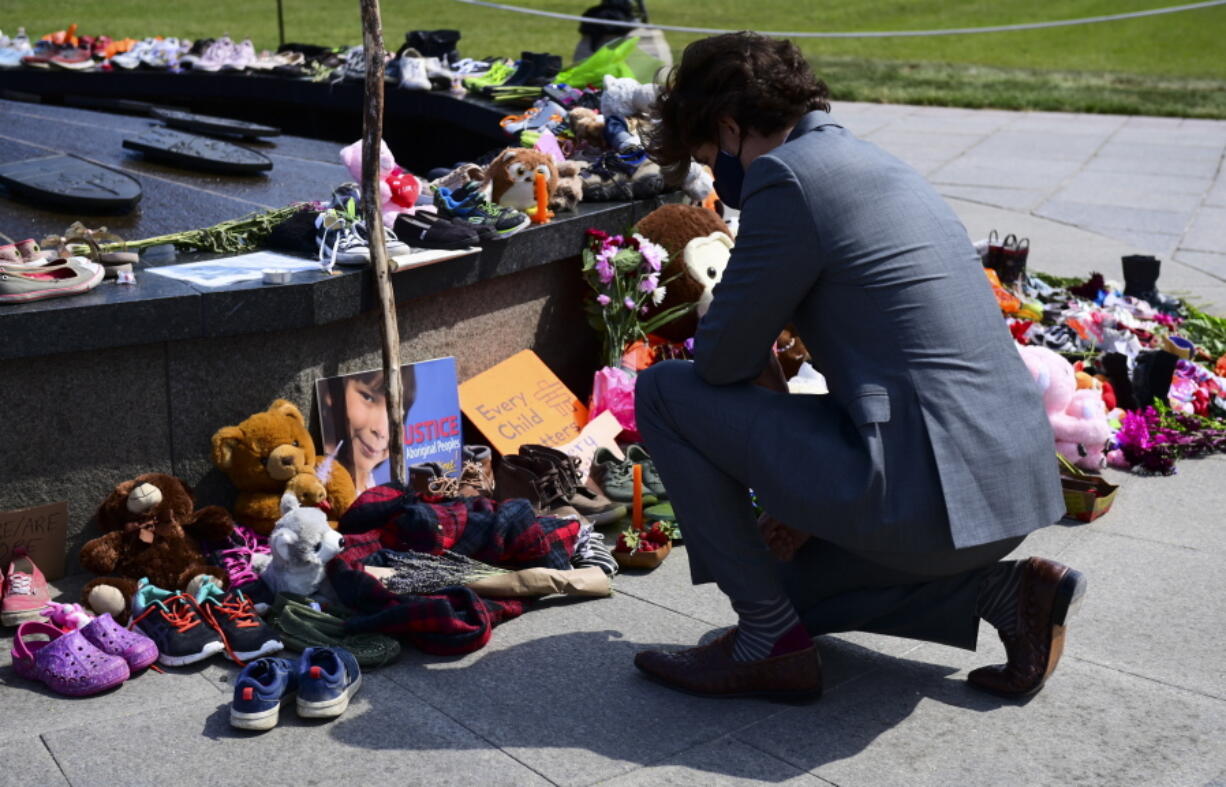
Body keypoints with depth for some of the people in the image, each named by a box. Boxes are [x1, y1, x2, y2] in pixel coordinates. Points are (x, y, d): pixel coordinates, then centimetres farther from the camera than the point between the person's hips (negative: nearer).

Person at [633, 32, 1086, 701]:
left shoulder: (789, 177, -11)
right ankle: (1002, 589, 14)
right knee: (789, 579, 30)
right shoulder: (874, 164, 19)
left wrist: (763, 370, 14)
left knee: (663, 392, 0)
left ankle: (771, 642, 5)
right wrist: (814, 500, 23)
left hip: (928, 495, -10)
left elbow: (720, 358, -9)